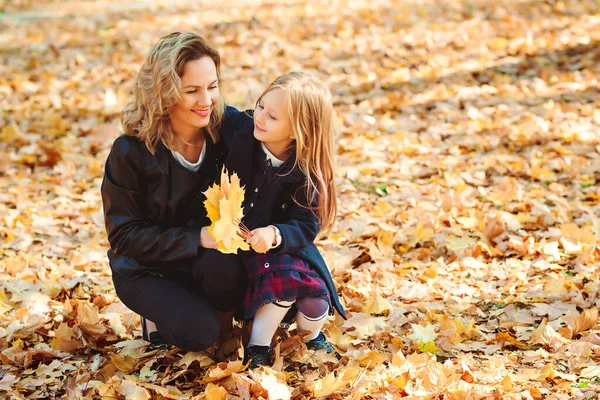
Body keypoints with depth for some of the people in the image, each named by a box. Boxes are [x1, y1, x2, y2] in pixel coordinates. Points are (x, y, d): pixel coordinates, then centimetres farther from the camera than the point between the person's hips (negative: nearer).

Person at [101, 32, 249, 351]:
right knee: (199, 332, -26)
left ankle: (221, 315, 1)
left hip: (208, 252, 2)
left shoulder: (228, 126, -13)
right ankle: (159, 317, 9)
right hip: (146, 269, -2)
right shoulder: (130, 151, -20)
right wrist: (197, 239, -29)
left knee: (224, 266, -34)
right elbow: (124, 235, -18)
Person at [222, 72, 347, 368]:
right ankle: (258, 349, -11)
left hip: (285, 246, 1)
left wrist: (274, 235, -37)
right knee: (283, 273, -31)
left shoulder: (307, 173, -14)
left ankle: (312, 335, 14)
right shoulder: (239, 132, -15)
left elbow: (306, 227, -17)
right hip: (233, 241, -1)